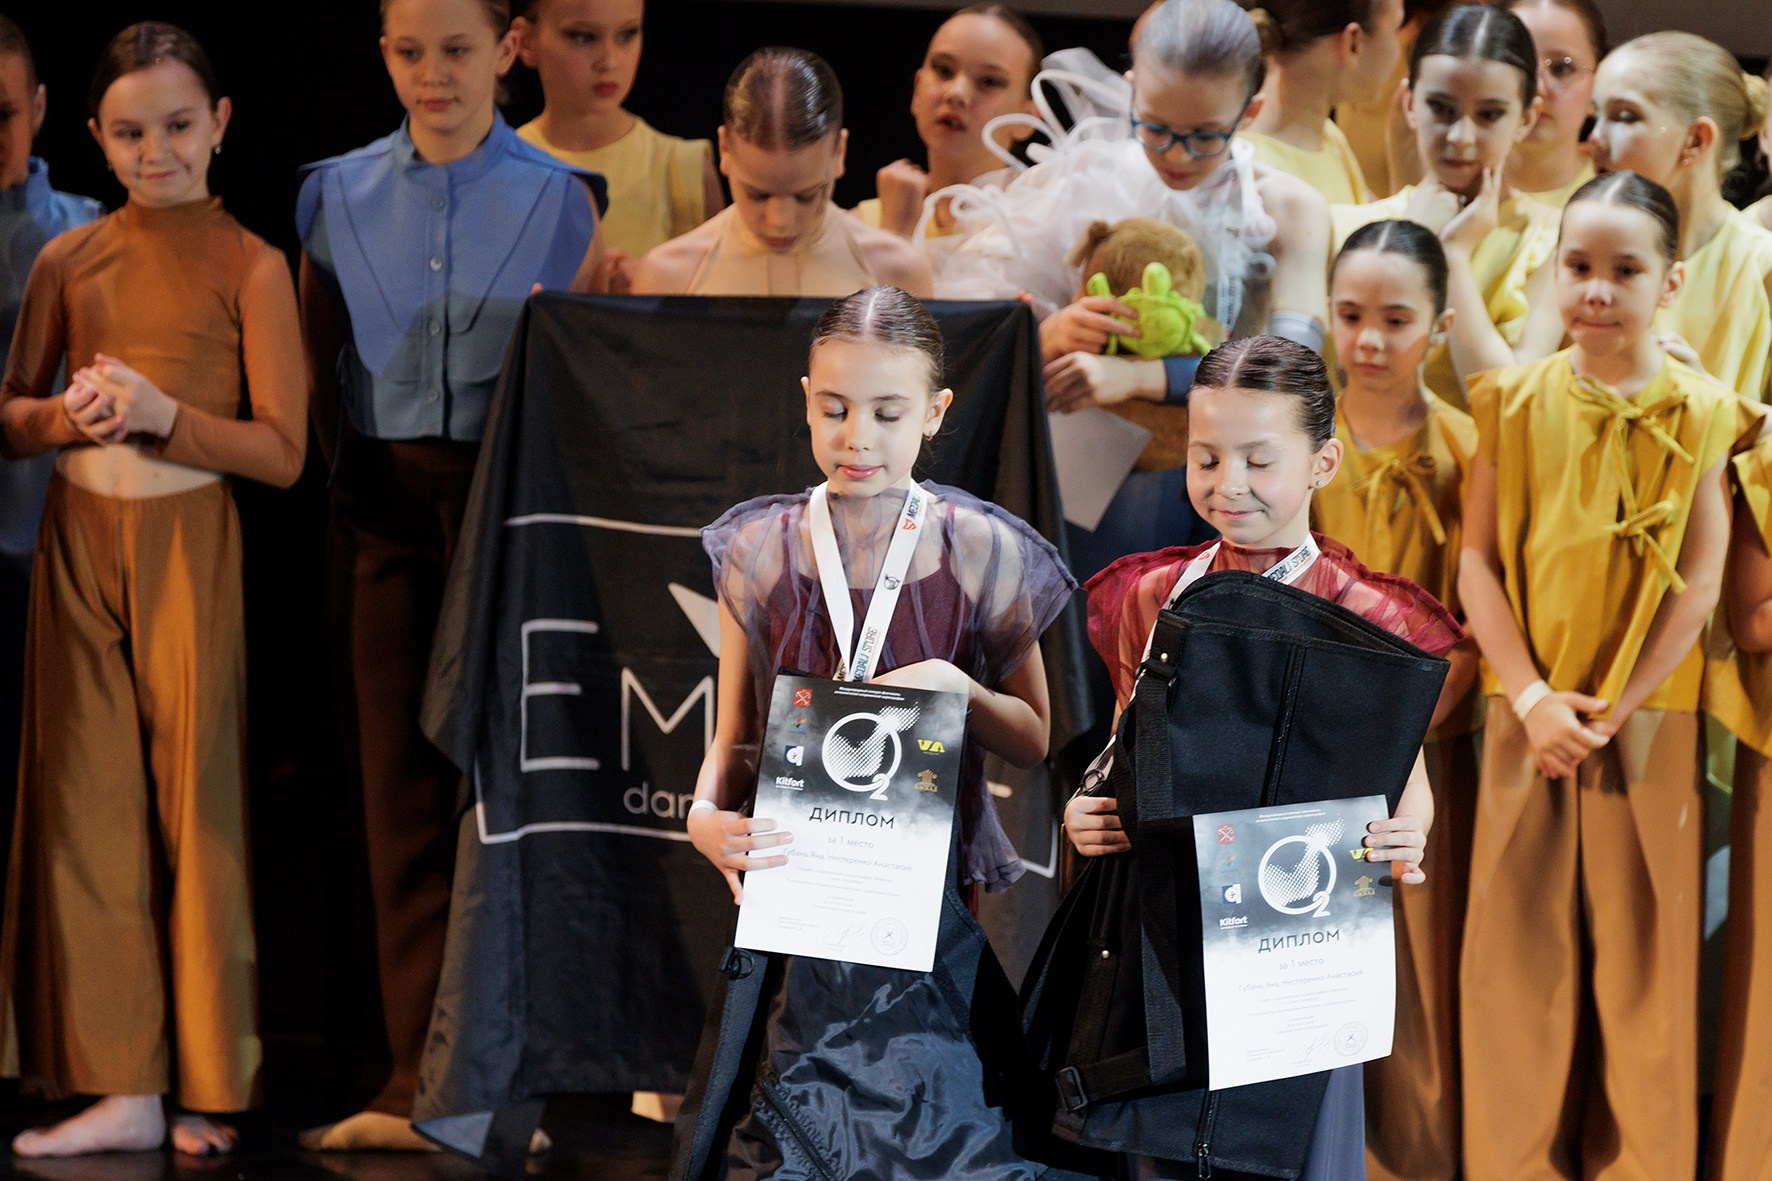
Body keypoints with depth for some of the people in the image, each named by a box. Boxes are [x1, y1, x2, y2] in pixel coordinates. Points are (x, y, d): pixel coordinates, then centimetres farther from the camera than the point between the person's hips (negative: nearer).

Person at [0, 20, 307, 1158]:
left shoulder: (249, 266, 0)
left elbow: (283, 453, -4)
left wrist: (162, 415, -18)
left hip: (190, 545, -4)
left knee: (198, 799, -2)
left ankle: (216, 1085, 8)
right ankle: (123, 1083, 5)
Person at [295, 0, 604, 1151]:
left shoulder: (559, 197, 2)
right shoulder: (340, 194, 9)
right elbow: (320, 362, 14)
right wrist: (353, 472, 4)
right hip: (383, 505, 2)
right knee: (400, 785, 1)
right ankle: (418, 1080, 5)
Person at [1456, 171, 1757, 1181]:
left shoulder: (1700, 414, -4)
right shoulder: (1517, 400, 0)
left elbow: (1700, 584, -6)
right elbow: (1477, 562, -1)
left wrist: (1613, 709, -10)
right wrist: (1532, 699, -10)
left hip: (1649, 719, -1)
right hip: (1527, 711, 1)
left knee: (1644, 947, 5)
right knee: (1517, 945, 5)